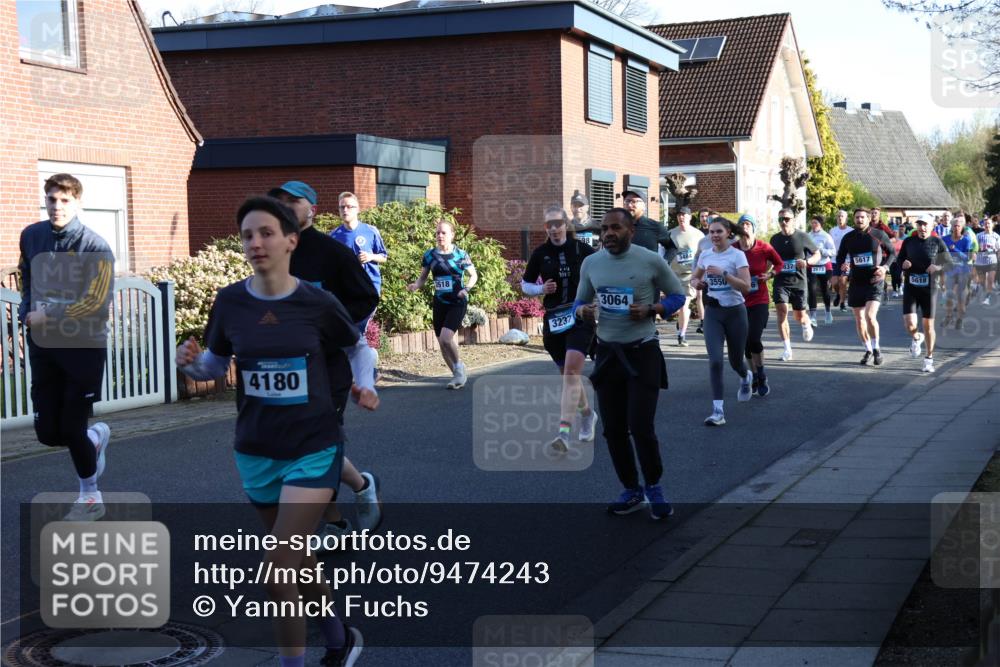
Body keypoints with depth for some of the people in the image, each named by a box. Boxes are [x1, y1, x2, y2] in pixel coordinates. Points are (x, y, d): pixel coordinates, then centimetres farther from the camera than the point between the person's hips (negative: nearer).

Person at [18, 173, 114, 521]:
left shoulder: (95, 247, -13)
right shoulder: (31, 236, 3)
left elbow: (97, 303, -20)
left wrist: (49, 317, -17)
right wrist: (27, 313, 2)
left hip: (84, 347, -5)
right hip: (43, 348, 5)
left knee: (71, 429, -1)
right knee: (48, 433, 4)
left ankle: (89, 496, 23)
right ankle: (96, 437, 38)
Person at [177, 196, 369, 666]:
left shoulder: (318, 304, -11)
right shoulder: (230, 302, -5)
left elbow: (359, 347, 8)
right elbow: (215, 367, 7)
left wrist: (365, 385, -9)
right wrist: (191, 362, -14)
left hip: (313, 451, -4)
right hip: (256, 455, 4)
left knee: (278, 571, -13)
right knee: (298, 563, 18)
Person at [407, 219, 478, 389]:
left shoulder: (460, 255, -5)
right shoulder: (430, 255, 2)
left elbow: (474, 275, 4)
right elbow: (423, 277, 9)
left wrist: (466, 288, -15)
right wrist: (415, 286, -13)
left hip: (457, 302, -4)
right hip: (439, 303, 4)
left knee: (445, 338, -22)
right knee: (442, 343, 7)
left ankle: (459, 367, 3)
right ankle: (458, 375, 26)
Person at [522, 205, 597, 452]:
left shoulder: (582, 250, -2)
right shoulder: (540, 253, 3)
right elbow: (525, 284, 12)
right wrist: (541, 289, -8)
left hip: (581, 318, -3)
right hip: (553, 320, 3)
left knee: (571, 370, -19)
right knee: (567, 373, 13)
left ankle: (564, 432, -24)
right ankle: (587, 414, 40)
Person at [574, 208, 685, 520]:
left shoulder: (651, 261, -9)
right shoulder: (590, 263, 2)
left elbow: (678, 295, 1)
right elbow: (580, 301, 14)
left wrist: (650, 310, -17)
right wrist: (582, 311, -11)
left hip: (642, 352, -4)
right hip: (607, 353, 4)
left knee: (641, 426, -9)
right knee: (613, 429, 8)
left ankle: (654, 488, 15)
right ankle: (631, 491, 26)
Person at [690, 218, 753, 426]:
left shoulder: (737, 255, -10)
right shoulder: (705, 256, 3)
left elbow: (746, 286, -19)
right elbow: (695, 278, 21)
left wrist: (723, 273, -27)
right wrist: (696, 283, -3)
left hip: (735, 311, -2)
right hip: (713, 312, 3)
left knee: (736, 361, 12)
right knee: (715, 360, -13)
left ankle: (746, 377, 50)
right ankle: (718, 411, -12)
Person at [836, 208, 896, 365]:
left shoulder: (879, 235, -3)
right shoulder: (848, 238, 3)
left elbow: (892, 253, 8)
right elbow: (840, 256, 13)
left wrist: (885, 266, -10)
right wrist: (842, 265, -10)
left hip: (875, 282, -4)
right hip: (856, 282, 4)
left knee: (870, 316, -19)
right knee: (859, 318, 9)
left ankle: (876, 348, -1)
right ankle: (868, 350, 26)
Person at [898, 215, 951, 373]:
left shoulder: (937, 242, -3)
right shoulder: (908, 241, 2)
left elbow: (948, 262, 1)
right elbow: (899, 259, 13)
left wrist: (937, 267, -19)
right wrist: (903, 263, -11)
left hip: (929, 288, -1)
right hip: (910, 287, 1)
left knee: (929, 325, 6)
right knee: (909, 324, -14)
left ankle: (929, 358, 23)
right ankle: (916, 338, 23)